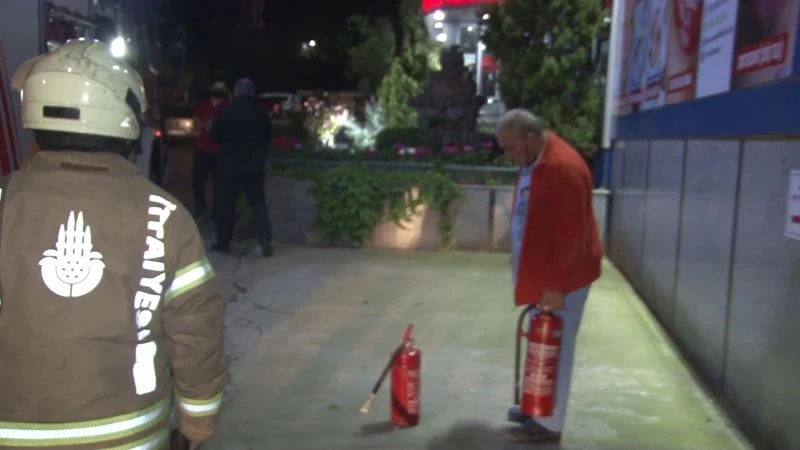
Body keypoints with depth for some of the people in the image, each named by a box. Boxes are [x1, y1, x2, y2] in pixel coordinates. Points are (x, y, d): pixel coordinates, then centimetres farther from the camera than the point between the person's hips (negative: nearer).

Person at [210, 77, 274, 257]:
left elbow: (215, 136, -2)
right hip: (255, 163, 3)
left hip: (231, 163, -2)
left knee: (226, 203, 8)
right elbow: (268, 135, 13)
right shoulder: (261, 111, 1)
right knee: (258, 202, 5)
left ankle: (223, 241, 14)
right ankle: (266, 240, -8)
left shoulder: (227, 111, -9)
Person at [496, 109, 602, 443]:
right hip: (540, 272, 10)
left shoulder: (562, 167, -24)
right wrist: (541, 279, 19)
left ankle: (548, 423, 13)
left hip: (560, 278, -10)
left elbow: (569, 233, -25)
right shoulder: (534, 163, 9)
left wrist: (556, 285, -22)